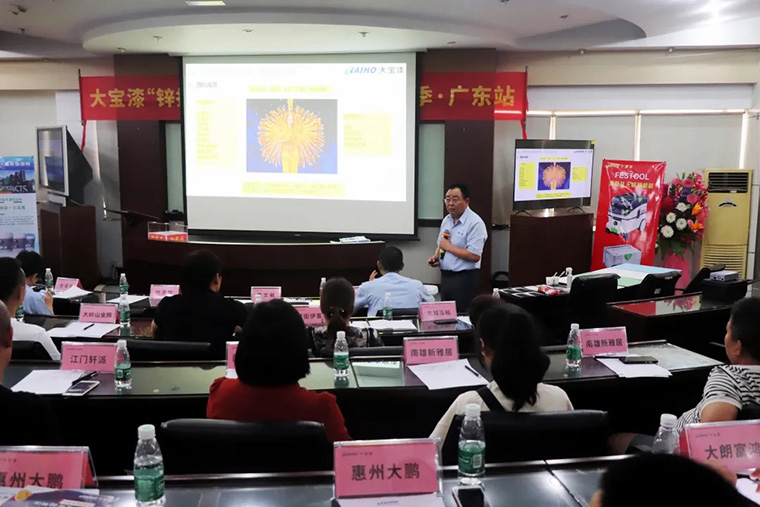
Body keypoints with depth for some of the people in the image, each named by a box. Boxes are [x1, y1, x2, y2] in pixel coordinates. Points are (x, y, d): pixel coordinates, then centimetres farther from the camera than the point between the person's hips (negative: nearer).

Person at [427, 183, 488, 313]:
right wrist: (436, 256, 2)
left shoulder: (475, 223, -15)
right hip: (445, 276, 8)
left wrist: (448, 246, -17)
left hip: (464, 278, -8)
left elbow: (474, 256, -23)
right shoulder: (446, 220, 11)